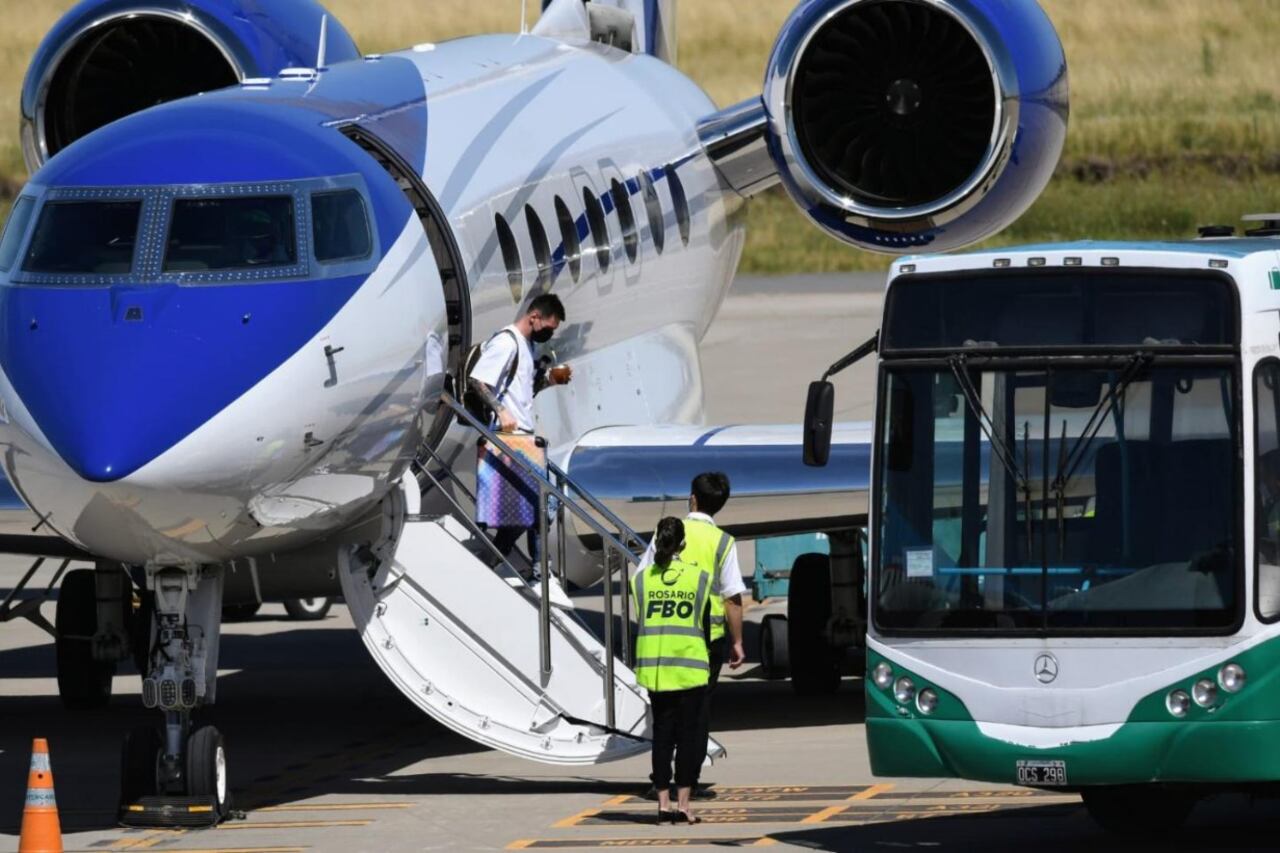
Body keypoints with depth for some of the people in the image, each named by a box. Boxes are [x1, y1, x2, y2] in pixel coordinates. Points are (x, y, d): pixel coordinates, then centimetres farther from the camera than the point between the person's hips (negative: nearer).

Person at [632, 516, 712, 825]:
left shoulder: (642, 579, 2)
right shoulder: (699, 576, -2)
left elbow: (639, 623, 7)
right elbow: (705, 623, 5)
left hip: (653, 666, 2)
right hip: (690, 664, -2)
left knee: (662, 732, 8)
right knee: (690, 734, 2)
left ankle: (663, 803, 5)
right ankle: (683, 804, -2)